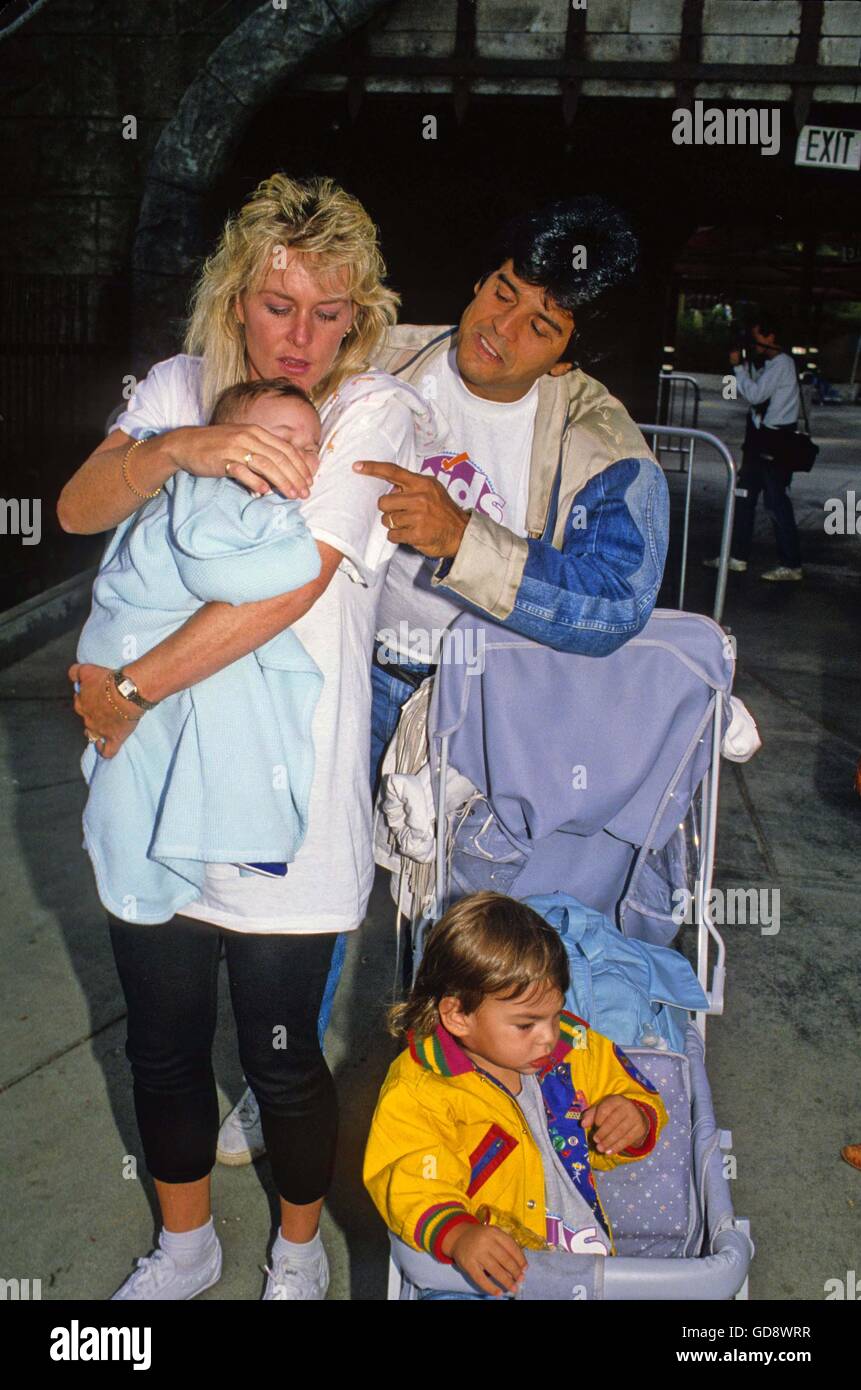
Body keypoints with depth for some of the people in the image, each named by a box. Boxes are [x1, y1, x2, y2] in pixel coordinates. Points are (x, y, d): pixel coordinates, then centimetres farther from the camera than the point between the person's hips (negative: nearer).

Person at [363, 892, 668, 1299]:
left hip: (590, 1246, 4)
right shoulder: (416, 1092, -11)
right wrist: (457, 1236, -37)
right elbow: (413, 1188, -19)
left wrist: (636, 1121, -4)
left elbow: (635, 1094, 18)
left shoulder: (575, 1046, 4)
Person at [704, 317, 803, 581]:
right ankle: (737, 557, 19)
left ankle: (792, 566, 0)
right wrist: (743, 366, 5)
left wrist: (738, 366, -10)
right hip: (760, 440, 10)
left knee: (777, 504, -7)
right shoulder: (768, 363, 17)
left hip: (775, 443, -10)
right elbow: (753, 394, 15)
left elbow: (754, 394, -20)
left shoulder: (781, 363, -13)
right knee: (743, 497, 12)